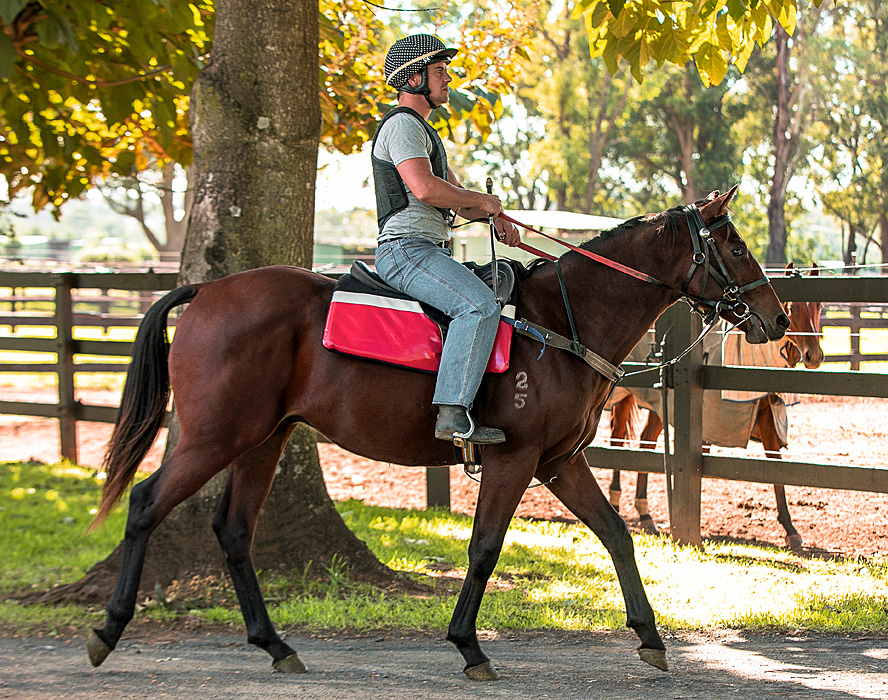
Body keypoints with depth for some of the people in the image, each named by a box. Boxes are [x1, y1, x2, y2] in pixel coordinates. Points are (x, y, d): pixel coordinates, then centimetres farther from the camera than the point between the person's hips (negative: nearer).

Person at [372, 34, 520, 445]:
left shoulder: (422, 130, 26)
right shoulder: (403, 125, -9)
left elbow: (455, 194, 27)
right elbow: (425, 188, -24)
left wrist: (494, 219, 7)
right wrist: (483, 201, -9)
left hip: (431, 252, 11)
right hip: (406, 250, -11)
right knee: (480, 306, -29)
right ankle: (453, 415, -37)